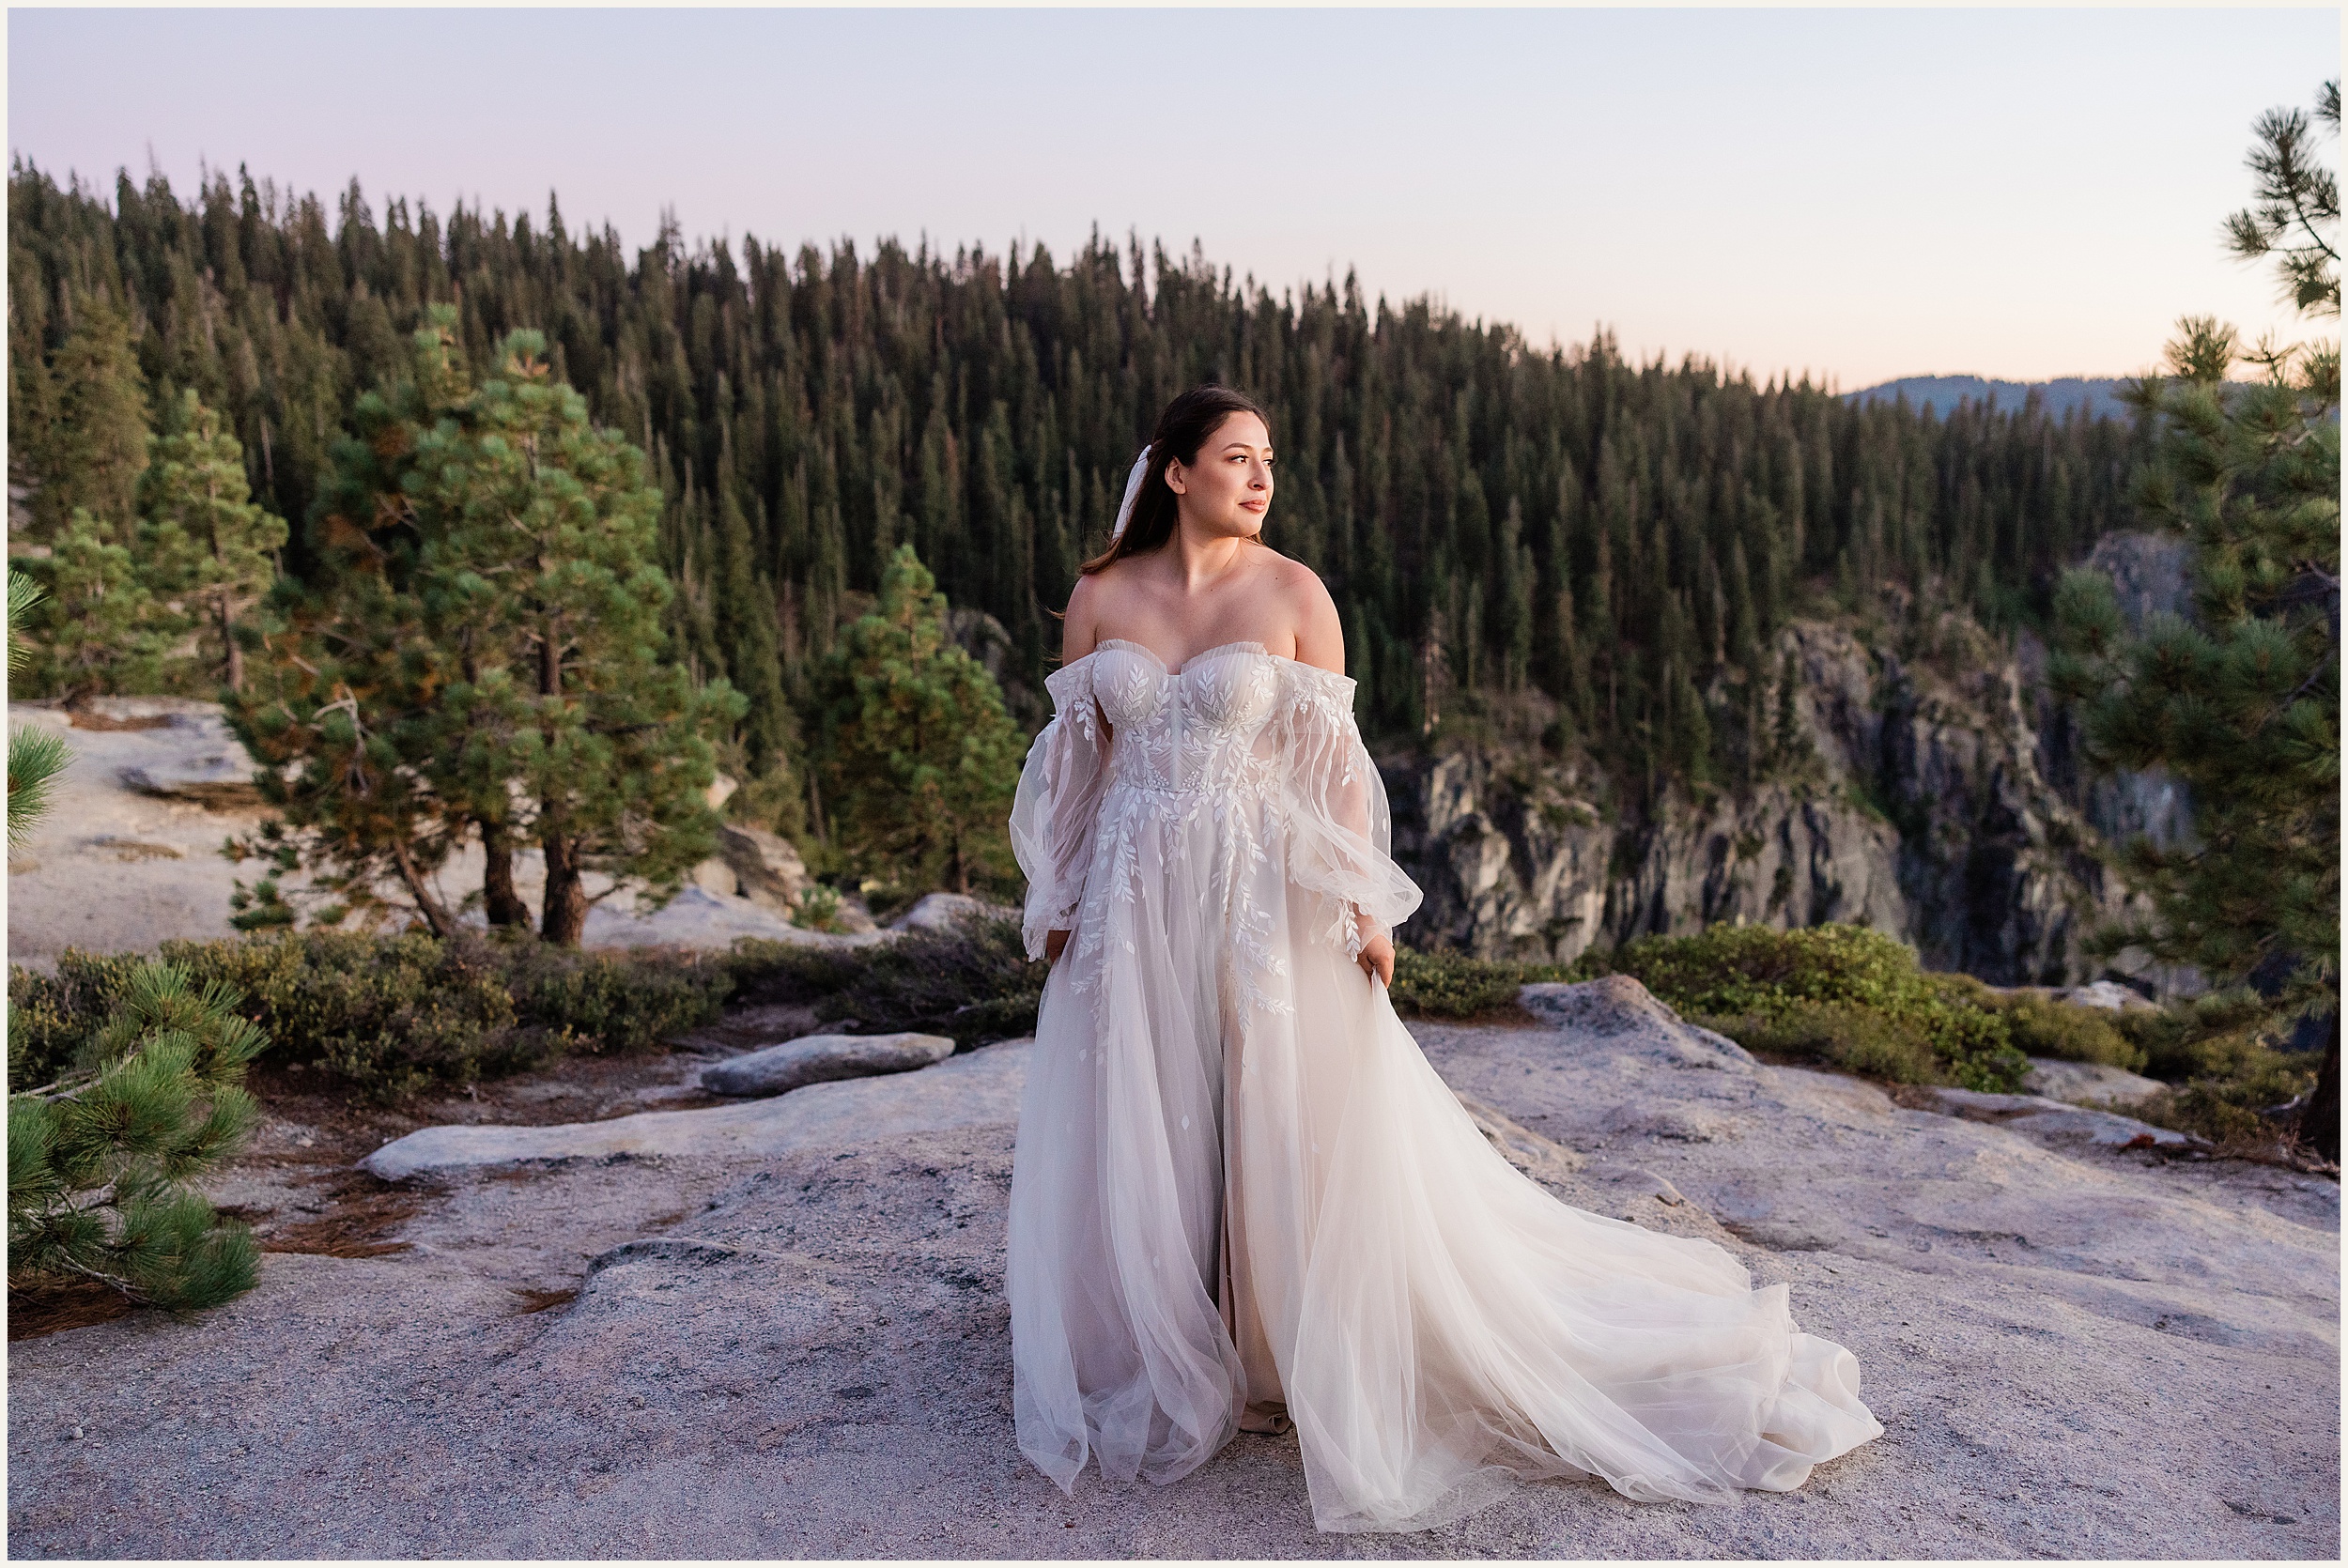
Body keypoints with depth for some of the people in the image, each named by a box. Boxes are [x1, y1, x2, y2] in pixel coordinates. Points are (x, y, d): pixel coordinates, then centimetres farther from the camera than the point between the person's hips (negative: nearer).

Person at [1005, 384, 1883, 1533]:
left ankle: (1306, 1360, 23)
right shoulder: (1101, 595, 2)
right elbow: (1073, 759, 7)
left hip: (1266, 898, -2)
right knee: (1136, 1138, 10)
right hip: (1135, 901, 3)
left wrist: (1365, 907, -9)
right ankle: (1160, 1363, 31)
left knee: (1300, 1134, 2)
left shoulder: (1293, 592, -4)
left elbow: (1335, 760, -4)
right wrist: (1056, 902, 7)